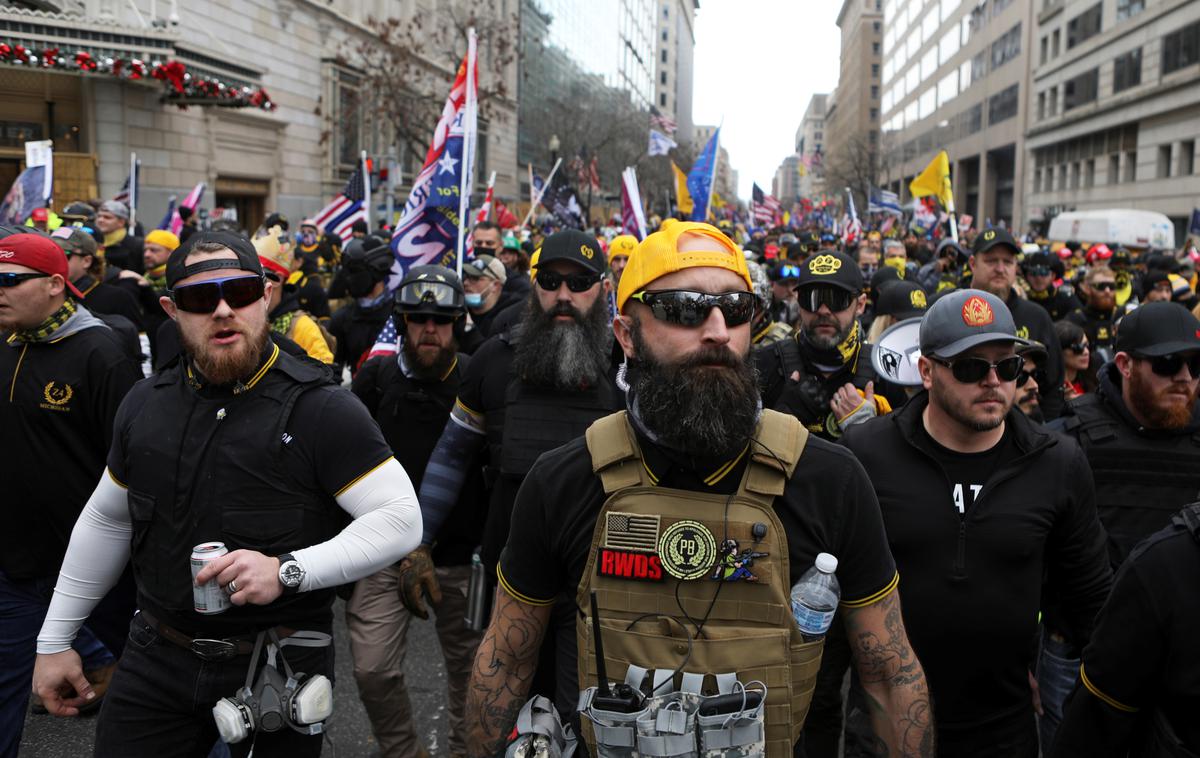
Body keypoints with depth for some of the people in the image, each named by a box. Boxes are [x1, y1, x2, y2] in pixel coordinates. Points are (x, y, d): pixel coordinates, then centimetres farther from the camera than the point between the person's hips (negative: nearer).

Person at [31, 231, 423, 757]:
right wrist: (54, 639, 18)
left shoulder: (321, 408, -14)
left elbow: (401, 519, -17)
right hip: (156, 660, 4)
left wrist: (287, 571, -27)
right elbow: (106, 519, 17)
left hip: (277, 669, -4)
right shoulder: (144, 404, 5)